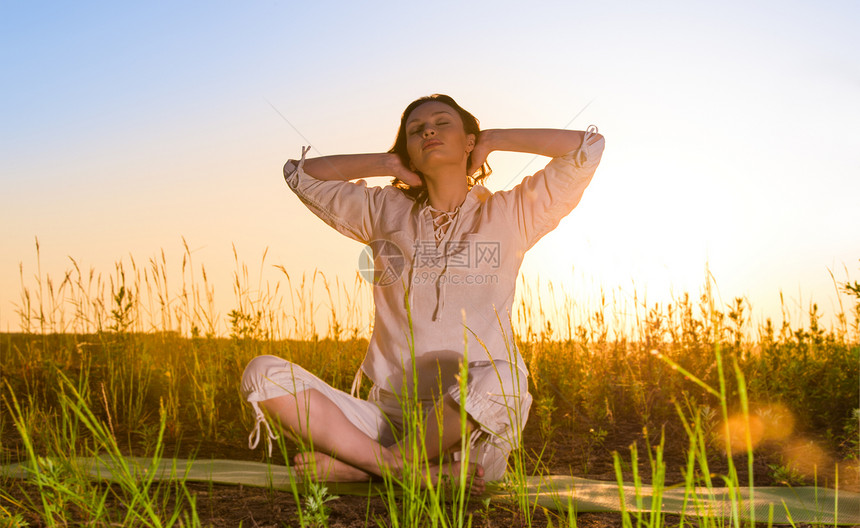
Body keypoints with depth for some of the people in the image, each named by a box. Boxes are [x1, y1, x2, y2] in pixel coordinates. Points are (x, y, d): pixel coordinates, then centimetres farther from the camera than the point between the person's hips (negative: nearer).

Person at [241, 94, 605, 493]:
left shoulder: (508, 215, 7)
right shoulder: (385, 212, 16)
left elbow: (589, 146, 0)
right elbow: (301, 173, 24)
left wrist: (493, 140, 9)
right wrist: (388, 163, 17)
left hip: (472, 430, -2)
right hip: (387, 418, 3)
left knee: (499, 378, -39)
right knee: (264, 372, -16)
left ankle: (359, 463, -17)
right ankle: (412, 470, -23)